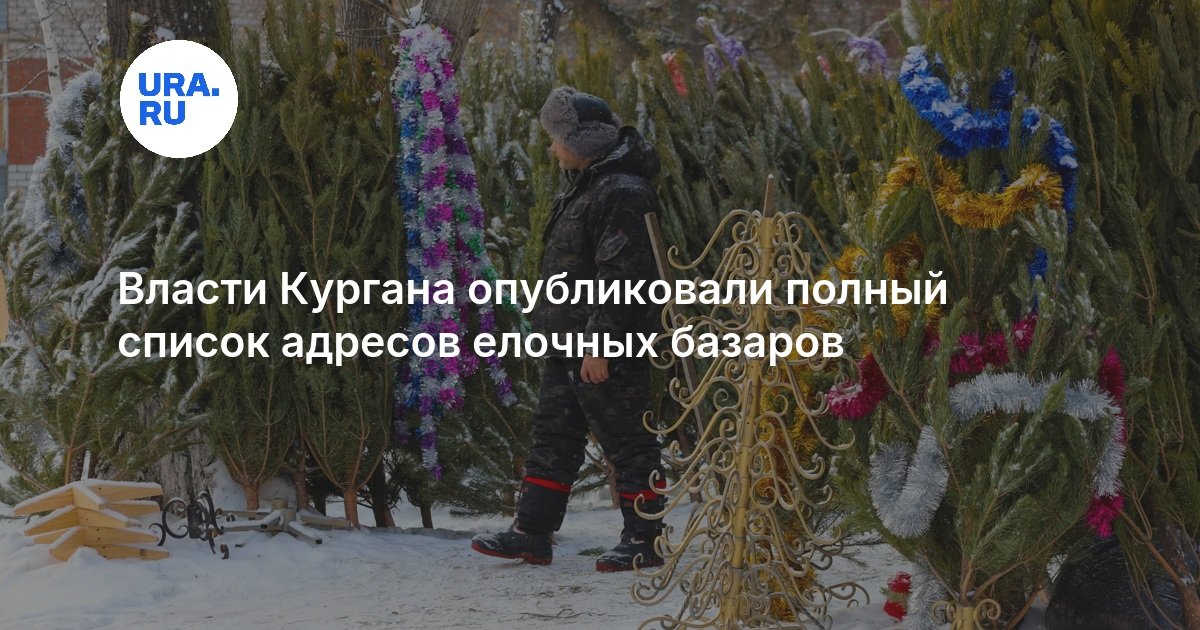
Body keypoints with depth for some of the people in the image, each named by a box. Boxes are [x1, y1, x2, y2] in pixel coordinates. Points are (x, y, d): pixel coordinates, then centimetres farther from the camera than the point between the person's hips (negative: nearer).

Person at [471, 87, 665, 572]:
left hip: (607, 348, -11)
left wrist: (600, 344, -25)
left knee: (626, 441, -1)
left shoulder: (621, 194, -18)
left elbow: (620, 278, -24)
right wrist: (559, 333, 22)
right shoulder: (583, 185, 15)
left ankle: (645, 540, 7)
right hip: (569, 341, 11)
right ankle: (531, 532, 17)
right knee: (552, 436, 12)